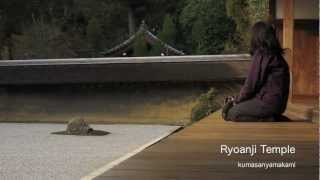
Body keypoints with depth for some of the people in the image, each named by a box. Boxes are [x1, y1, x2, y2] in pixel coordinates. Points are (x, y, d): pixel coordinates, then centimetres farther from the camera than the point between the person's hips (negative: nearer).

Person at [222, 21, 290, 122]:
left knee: (230, 113, -6)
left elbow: (251, 84, -13)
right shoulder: (275, 55, 12)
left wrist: (237, 100, 5)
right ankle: (272, 118, 5)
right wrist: (238, 99, 15)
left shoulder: (261, 56, -15)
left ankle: (267, 121, -9)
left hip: (269, 102, -9)